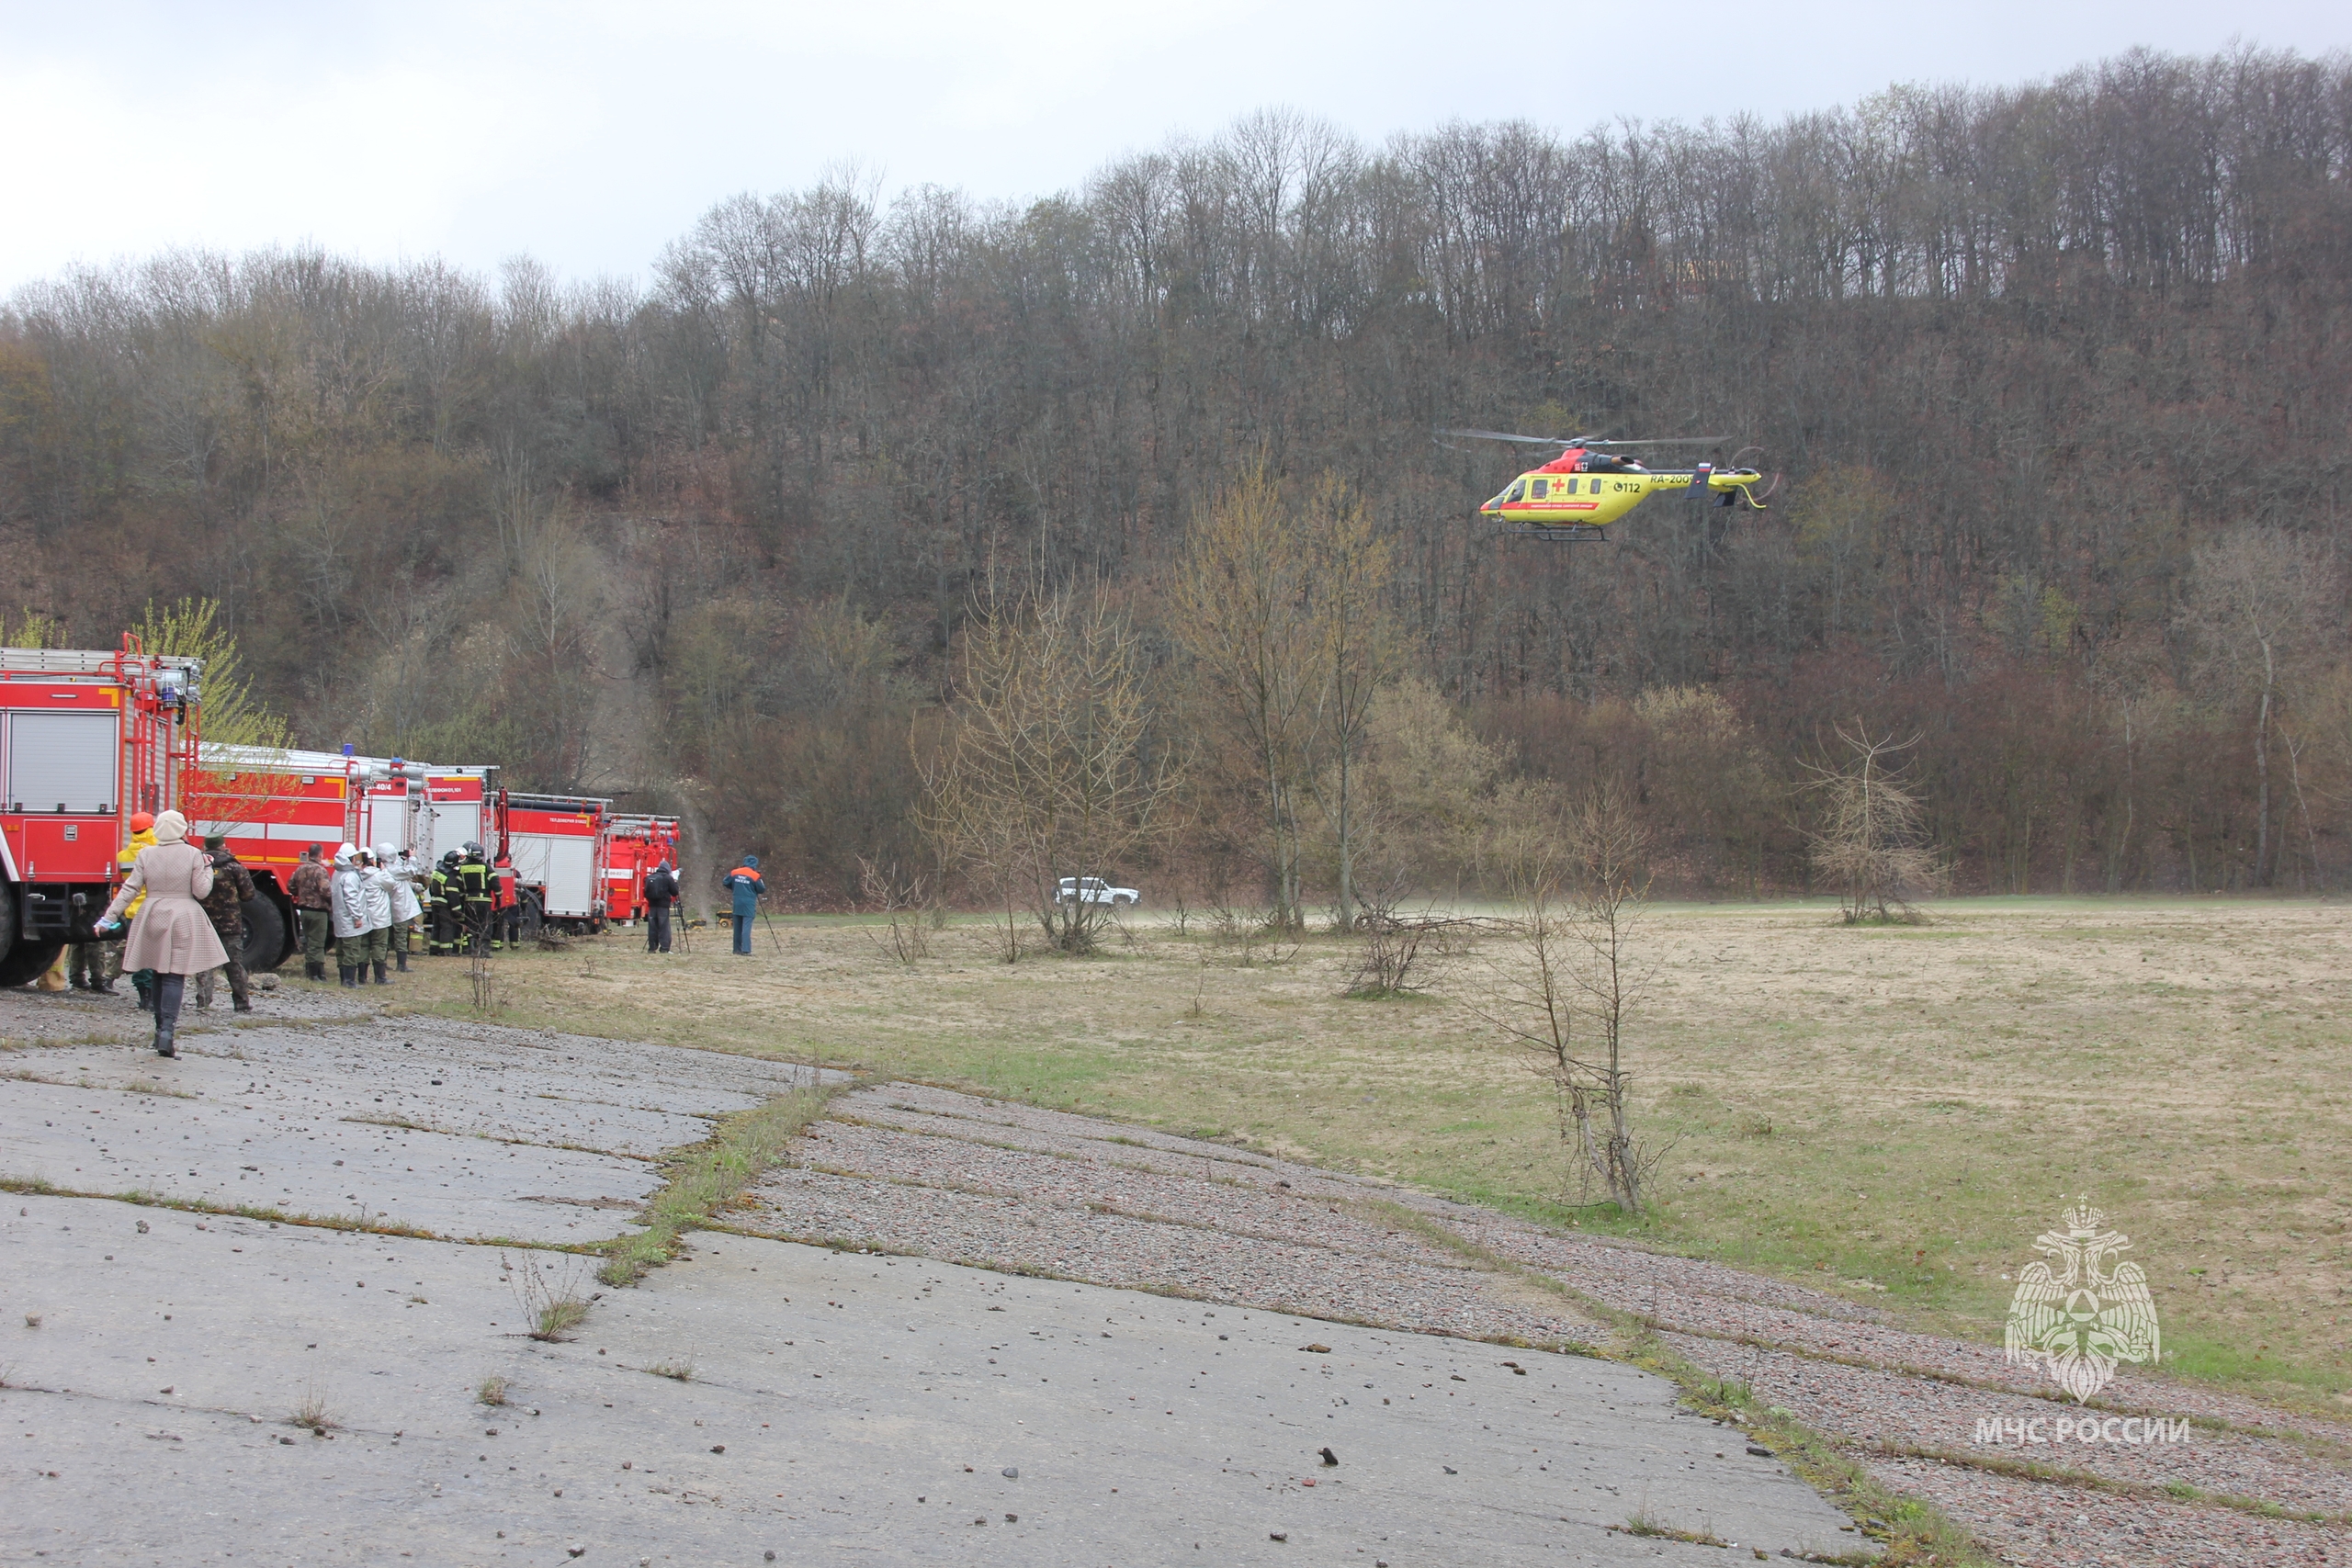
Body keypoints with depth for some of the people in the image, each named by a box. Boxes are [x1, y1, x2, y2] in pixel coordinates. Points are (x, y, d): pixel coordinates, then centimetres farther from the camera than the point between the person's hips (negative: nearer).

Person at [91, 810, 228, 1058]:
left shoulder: (146, 854, 1)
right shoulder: (193, 854, -6)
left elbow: (130, 889, -2)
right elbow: (201, 890, -7)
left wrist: (110, 917, 2)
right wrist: (208, 868, 9)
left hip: (153, 918, 3)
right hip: (183, 919, -3)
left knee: (159, 975, 14)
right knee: (174, 977, -5)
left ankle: (161, 1029, 20)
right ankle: (167, 1030, -18)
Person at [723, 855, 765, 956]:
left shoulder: (734, 873, 4)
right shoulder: (755, 875, -9)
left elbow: (726, 883, 13)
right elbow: (762, 889, -3)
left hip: (737, 904, 5)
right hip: (749, 905, -5)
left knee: (737, 927, 13)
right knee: (746, 927, -9)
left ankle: (737, 949, 18)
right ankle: (746, 950, -17)